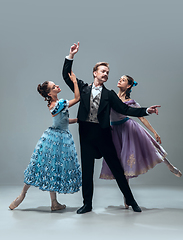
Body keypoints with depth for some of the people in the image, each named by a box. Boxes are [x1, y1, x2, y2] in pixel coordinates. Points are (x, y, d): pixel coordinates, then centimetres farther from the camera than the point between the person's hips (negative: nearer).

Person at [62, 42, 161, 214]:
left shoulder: (109, 94, 7)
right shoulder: (83, 88, 10)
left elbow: (124, 109, 2)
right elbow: (67, 76, 7)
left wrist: (147, 110, -8)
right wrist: (71, 56, -2)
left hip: (103, 134, 0)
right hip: (86, 133, 1)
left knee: (116, 167, 5)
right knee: (86, 170, 6)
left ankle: (130, 200, 19)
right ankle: (87, 204, 20)